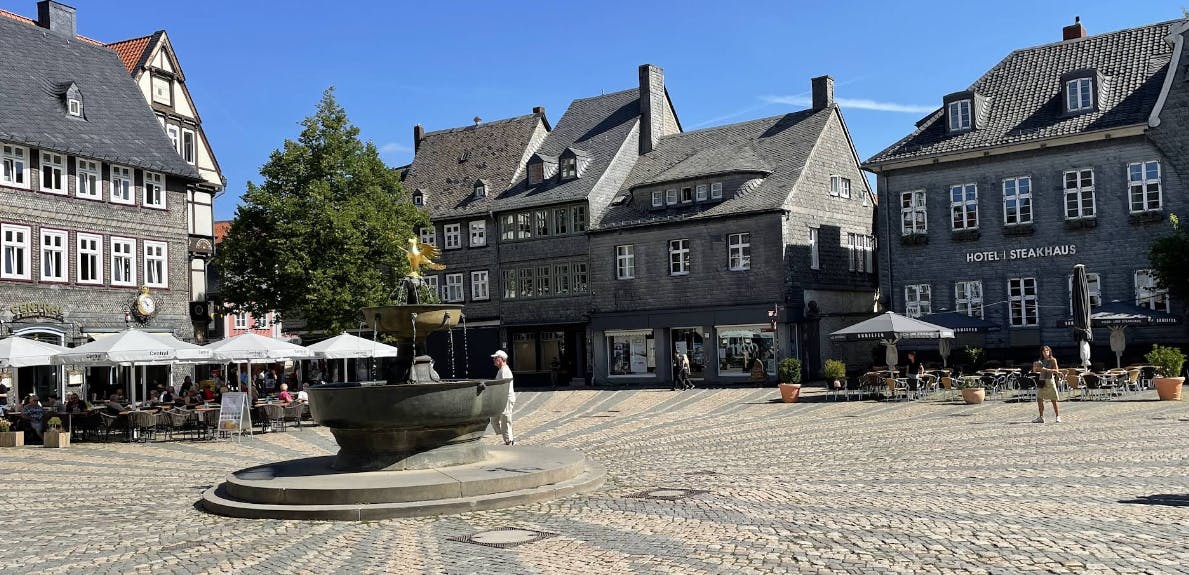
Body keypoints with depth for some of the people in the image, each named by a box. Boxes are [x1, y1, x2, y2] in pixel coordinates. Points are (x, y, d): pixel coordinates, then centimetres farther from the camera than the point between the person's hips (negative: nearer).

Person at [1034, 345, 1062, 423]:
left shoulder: (1053, 360, -1)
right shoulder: (1040, 361, 12)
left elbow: (1056, 371, -10)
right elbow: (1035, 370, 11)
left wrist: (1046, 369, -20)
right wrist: (1035, 366, -10)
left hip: (1050, 381, -5)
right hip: (1042, 381, 5)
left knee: (1054, 400, -3)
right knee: (1039, 400, 2)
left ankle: (1058, 417, 4)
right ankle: (1041, 417, 10)